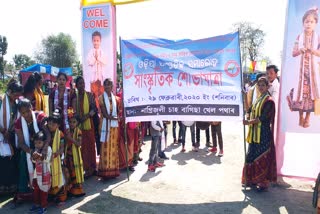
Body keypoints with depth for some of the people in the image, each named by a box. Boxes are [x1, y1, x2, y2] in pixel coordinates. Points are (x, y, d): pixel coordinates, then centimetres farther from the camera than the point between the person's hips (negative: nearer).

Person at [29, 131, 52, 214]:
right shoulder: (36, 149, 6)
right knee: (36, 189, 16)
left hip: (45, 173, -6)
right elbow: (34, 160, 5)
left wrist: (40, 157, -37)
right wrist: (34, 158, -16)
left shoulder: (48, 148, -13)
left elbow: (47, 159, -22)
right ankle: (36, 204, 32)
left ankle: (43, 206, 15)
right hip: (37, 173, 6)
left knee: (43, 190, 4)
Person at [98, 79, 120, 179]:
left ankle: (113, 170, 15)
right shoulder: (101, 98, -2)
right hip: (105, 125, -4)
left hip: (114, 125, 4)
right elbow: (104, 114, -10)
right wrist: (116, 118, -15)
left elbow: (118, 112, 5)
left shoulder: (115, 98, 11)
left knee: (114, 147, 7)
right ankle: (106, 171, 2)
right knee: (106, 147, -3)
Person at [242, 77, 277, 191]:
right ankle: (254, 180, 25)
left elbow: (263, 118, -18)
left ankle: (264, 182, 11)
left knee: (262, 157, -2)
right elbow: (250, 110, 13)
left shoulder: (269, 100, -11)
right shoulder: (258, 99, 15)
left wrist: (249, 122, -19)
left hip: (264, 133, -8)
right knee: (252, 156, 12)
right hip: (255, 133, 8)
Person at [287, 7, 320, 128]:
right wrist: (300, 51, -18)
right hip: (301, 68, 1)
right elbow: (293, 53, 1)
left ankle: (308, 117, 13)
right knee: (301, 90, 2)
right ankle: (301, 116, 15)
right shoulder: (299, 37, 4)